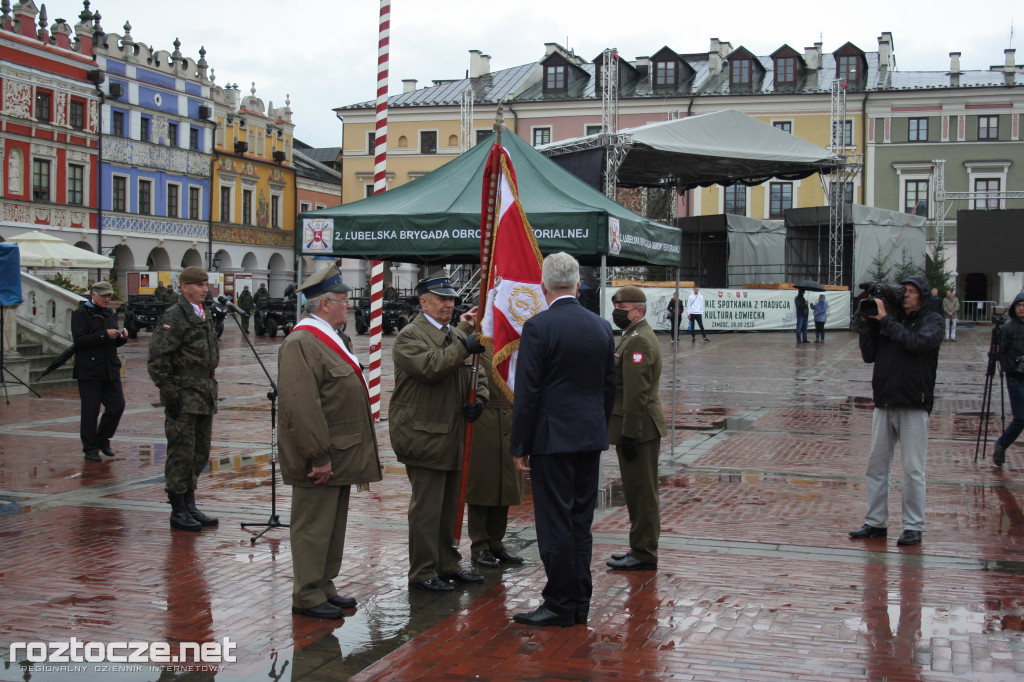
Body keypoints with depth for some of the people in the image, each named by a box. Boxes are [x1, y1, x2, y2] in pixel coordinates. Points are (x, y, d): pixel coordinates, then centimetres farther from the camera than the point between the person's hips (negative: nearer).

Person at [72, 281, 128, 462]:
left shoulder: (111, 313, 17)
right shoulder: (81, 313, -4)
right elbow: (79, 340, -16)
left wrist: (122, 337, -1)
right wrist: (104, 335, -21)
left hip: (110, 369, 6)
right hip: (89, 370, -6)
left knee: (117, 406, 3)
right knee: (90, 410, -2)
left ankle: (102, 440, 22)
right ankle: (90, 449, 7)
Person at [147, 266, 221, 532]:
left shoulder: (205, 315, 15)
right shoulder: (173, 317, -12)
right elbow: (157, 358, -17)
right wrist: (169, 394, -18)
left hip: (205, 395, 9)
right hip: (183, 396, -9)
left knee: (200, 453, 13)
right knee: (181, 452, -2)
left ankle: (190, 505, 23)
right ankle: (178, 512, 6)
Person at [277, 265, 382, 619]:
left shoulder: (333, 339, 16)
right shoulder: (302, 343, -18)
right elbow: (302, 405, -25)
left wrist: (360, 456, 20)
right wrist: (319, 457, -24)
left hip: (341, 455, 10)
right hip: (320, 459, -10)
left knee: (333, 524, 17)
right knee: (314, 526, -1)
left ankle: (324, 587, 28)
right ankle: (307, 596, 9)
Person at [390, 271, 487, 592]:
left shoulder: (456, 335, 18)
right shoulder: (410, 336, -9)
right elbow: (430, 368, -26)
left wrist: (478, 399, 2)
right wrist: (465, 347, -26)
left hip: (453, 434, 8)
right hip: (423, 434, -8)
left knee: (449, 505, 15)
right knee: (426, 506, -4)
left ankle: (448, 565, 25)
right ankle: (422, 572, 5)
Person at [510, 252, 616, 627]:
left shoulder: (538, 327, -13)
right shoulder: (602, 327, 7)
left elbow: (527, 392, -13)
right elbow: (609, 388, 12)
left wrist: (520, 446, -7)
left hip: (552, 439, -6)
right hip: (591, 438, 7)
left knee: (555, 524, 0)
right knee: (581, 522, 13)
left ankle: (560, 604, 6)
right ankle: (580, 603, 20)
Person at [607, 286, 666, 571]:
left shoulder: (638, 341, -17)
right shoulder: (635, 336, 17)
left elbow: (636, 394, -22)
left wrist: (630, 434, -22)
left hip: (638, 429, -11)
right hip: (640, 428, 11)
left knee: (641, 493, -4)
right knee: (637, 492, 16)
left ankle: (643, 555, 2)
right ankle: (641, 549, 24)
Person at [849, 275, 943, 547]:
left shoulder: (932, 320, 0)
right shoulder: (891, 318, 10)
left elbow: (916, 343, -20)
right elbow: (869, 355, 6)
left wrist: (885, 320, -16)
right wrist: (868, 323, -3)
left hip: (914, 405, -5)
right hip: (884, 403, 5)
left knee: (913, 470, -1)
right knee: (876, 466, 8)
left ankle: (913, 527, 7)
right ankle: (876, 522, 17)